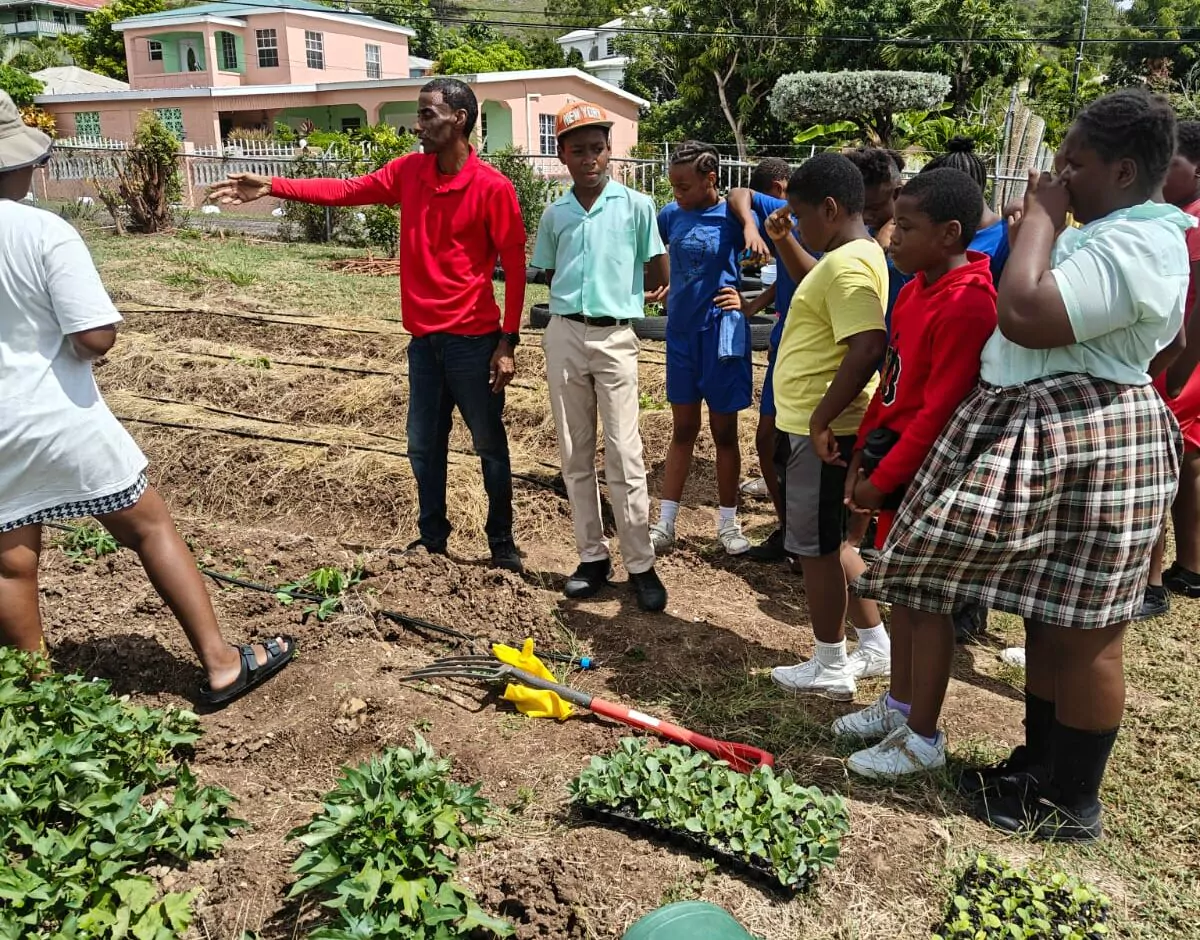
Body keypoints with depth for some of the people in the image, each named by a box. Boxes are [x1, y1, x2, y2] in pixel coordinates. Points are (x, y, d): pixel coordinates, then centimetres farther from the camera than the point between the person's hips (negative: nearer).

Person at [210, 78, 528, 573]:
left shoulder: (493, 187, -12)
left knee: (490, 445, 7)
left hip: (473, 339, -6)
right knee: (423, 444, 15)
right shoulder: (408, 171, 6)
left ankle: (502, 544, 20)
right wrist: (271, 187, 2)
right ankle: (432, 535, 31)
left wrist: (508, 343, -13)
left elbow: (514, 266, -10)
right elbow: (346, 190, 10)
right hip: (423, 338, 6)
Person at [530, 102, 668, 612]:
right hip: (564, 335, 4)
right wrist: (580, 299, 10)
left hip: (615, 338, -3)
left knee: (624, 456, -6)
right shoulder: (554, 215, 8)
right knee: (575, 455, 7)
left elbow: (660, 277, 6)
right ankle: (592, 556, 18)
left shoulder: (637, 206, -1)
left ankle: (641, 564, 4)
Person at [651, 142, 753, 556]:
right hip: (680, 331, 4)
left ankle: (728, 523, 21)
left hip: (721, 333, -4)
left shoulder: (734, 217, -10)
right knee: (683, 430, 11)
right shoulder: (671, 214, 1)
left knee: (724, 432, 7)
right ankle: (665, 524, 15)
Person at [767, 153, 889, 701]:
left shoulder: (849, 265, -21)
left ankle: (831, 668, 19)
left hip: (817, 431, -11)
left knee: (814, 547, 3)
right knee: (829, 541, 20)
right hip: (811, 424, 11)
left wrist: (821, 420, -28)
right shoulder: (846, 258, 12)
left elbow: (868, 349, -32)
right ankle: (875, 642, 33)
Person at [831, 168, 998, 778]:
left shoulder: (966, 306, -21)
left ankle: (923, 737, 16)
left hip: (930, 467, -9)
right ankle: (900, 703, 34)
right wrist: (865, 453, 11)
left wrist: (882, 478, -17)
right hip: (895, 458, 9)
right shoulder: (914, 291, 9)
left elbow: (940, 410, -22)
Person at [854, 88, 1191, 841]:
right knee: (1049, 619, 18)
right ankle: (1042, 763, 33)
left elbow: (1024, 316, -30)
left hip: (1083, 448, -11)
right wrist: (1039, 222, 10)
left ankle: (1072, 803, 17)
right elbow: (1035, 305, 21)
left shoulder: (1134, 247, -18)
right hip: (1047, 438, 11)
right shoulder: (1114, 233, 17)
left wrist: (1041, 217, -17)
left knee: (1083, 632, 1)